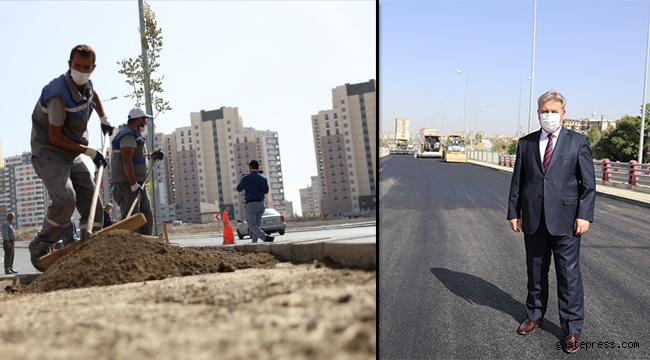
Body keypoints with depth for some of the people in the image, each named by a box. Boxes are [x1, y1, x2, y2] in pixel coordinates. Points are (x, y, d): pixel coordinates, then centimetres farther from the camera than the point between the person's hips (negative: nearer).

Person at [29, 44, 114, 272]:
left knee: (93, 206, -2)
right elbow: (54, 137, -21)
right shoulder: (59, 93, -22)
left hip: (73, 157, 8)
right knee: (65, 198, -29)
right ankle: (39, 248, -7)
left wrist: (104, 120, 27)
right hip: (49, 155, -8)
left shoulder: (86, 84, 3)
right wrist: (89, 151, -18)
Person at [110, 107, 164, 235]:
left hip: (137, 184, 11)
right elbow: (126, 161, -23)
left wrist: (152, 156, 12)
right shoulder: (128, 135, -13)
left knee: (147, 217, 11)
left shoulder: (133, 134, 20)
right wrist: (134, 185, -26)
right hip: (126, 184, -11)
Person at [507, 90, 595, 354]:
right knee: (536, 271, 14)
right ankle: (534, 315, 31)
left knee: (569, 274, 2)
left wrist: (584, 215, -9)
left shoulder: (578, 142, 2)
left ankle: (572, 328, 15)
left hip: (565, 219, -2)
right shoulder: (526, 143, 8)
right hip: (533, 219, 3)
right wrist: (514, 212, 4)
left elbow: (588, 183, -1)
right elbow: (517, 181, 8)